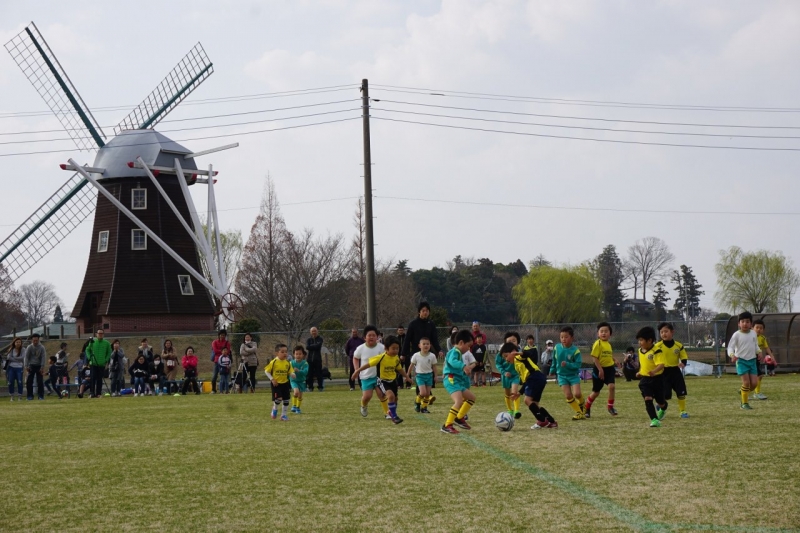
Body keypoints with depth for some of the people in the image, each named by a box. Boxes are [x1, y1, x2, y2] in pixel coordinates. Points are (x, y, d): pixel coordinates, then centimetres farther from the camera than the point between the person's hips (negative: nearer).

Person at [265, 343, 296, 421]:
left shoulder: (288, 363, 1)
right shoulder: (273, 362, -11)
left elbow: (290, 372, 5)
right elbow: (266, 371, -5)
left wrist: (293, 375, -19)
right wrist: (272, 379, -13)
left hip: (285, 383, 5)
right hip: (276, 384, -4)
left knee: (286, 400, 6)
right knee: (278, 398, -17)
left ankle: (283, 415, 21)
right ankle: (274, 409, 14)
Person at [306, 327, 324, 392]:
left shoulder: (320, 339, 4)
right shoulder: (309, 339, 11)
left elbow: (318, 346, -13)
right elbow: (307, 347, -5)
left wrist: (311, 346, -5)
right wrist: (314, 346, -10)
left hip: (318, 359, -2)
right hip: (310, 358, 2)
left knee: (319, 373, -3)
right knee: (310, 374, 0)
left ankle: (321, 387, 1)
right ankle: (310, 387, 6)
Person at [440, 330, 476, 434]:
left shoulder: (458, 353, 20)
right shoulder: (454, 352, -12)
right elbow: (453, 361, -34)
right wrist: (463, 366, -49)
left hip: (458, 380, 11)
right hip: (451, 380, -11)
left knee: (471, 397, 23)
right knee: (459, 401, -27)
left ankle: (459, 418, 31)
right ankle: (447, 426, -28)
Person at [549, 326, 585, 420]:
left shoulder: (575, 350, -16)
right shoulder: (557, 348, -4)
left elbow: (578, 364, -18)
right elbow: (554, 360, 12)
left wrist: (567, 364, -31)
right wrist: (553, 370, 20)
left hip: (573, 375, -3)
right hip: (562, 375, 3)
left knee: (577, 394, -15)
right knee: (568, 395, -9)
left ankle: (581, 405, 20)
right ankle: (579, 413, 2)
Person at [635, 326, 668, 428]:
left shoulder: (656, 351, -21)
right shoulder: (640, 350, 3)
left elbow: (661, 364, -32)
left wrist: (654, 371, -49)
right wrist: (640, 372, 19)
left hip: (657, 378, -5)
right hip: (645, 379, 5)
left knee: (660, 401, 11)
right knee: (648, 399, -15)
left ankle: (663, 409, 48)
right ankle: (654, 419, -16)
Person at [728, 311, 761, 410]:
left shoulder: (753, 333, 7)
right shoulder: (737, 335, -7)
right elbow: (730, 347, -8)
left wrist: (759, 352, -1)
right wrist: (732, 355, -27)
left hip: (752, 360, 5)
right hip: (741, 361, -5)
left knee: (754, 382, -3)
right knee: (746, 382, -12)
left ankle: (745, 393, 27)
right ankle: (744, 403, 0)